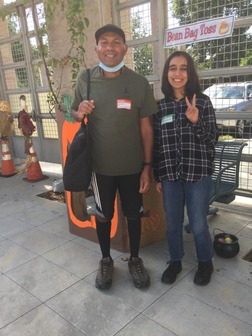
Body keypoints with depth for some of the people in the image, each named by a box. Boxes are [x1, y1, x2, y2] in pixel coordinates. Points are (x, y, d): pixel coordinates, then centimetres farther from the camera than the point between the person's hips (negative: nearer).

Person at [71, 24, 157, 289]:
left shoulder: (139, 83, -6)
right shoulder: (84, 79, -3)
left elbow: (146, 126, -2)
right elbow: (74, 115, 9)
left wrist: (147, 166, -5)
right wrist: (80, 113, -16)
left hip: (132, 165, 0)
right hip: (100, 164, 1)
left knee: (133, 215, 15)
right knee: (103, 215, 15)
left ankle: (135, 259, 38)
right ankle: (106, 260, 39)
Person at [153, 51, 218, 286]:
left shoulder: (202, 102, -3)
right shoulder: (160, 106, 4)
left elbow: (212, 139, -3)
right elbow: (156, 144, 7)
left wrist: (196, 122, -22)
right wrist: (157, 177, 8)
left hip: (198, 174, -2)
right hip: (169, 175, 3)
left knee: (198, 225, 6)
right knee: (172, 224, 13)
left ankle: (205, 262, 34)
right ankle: (175, 261, 37)